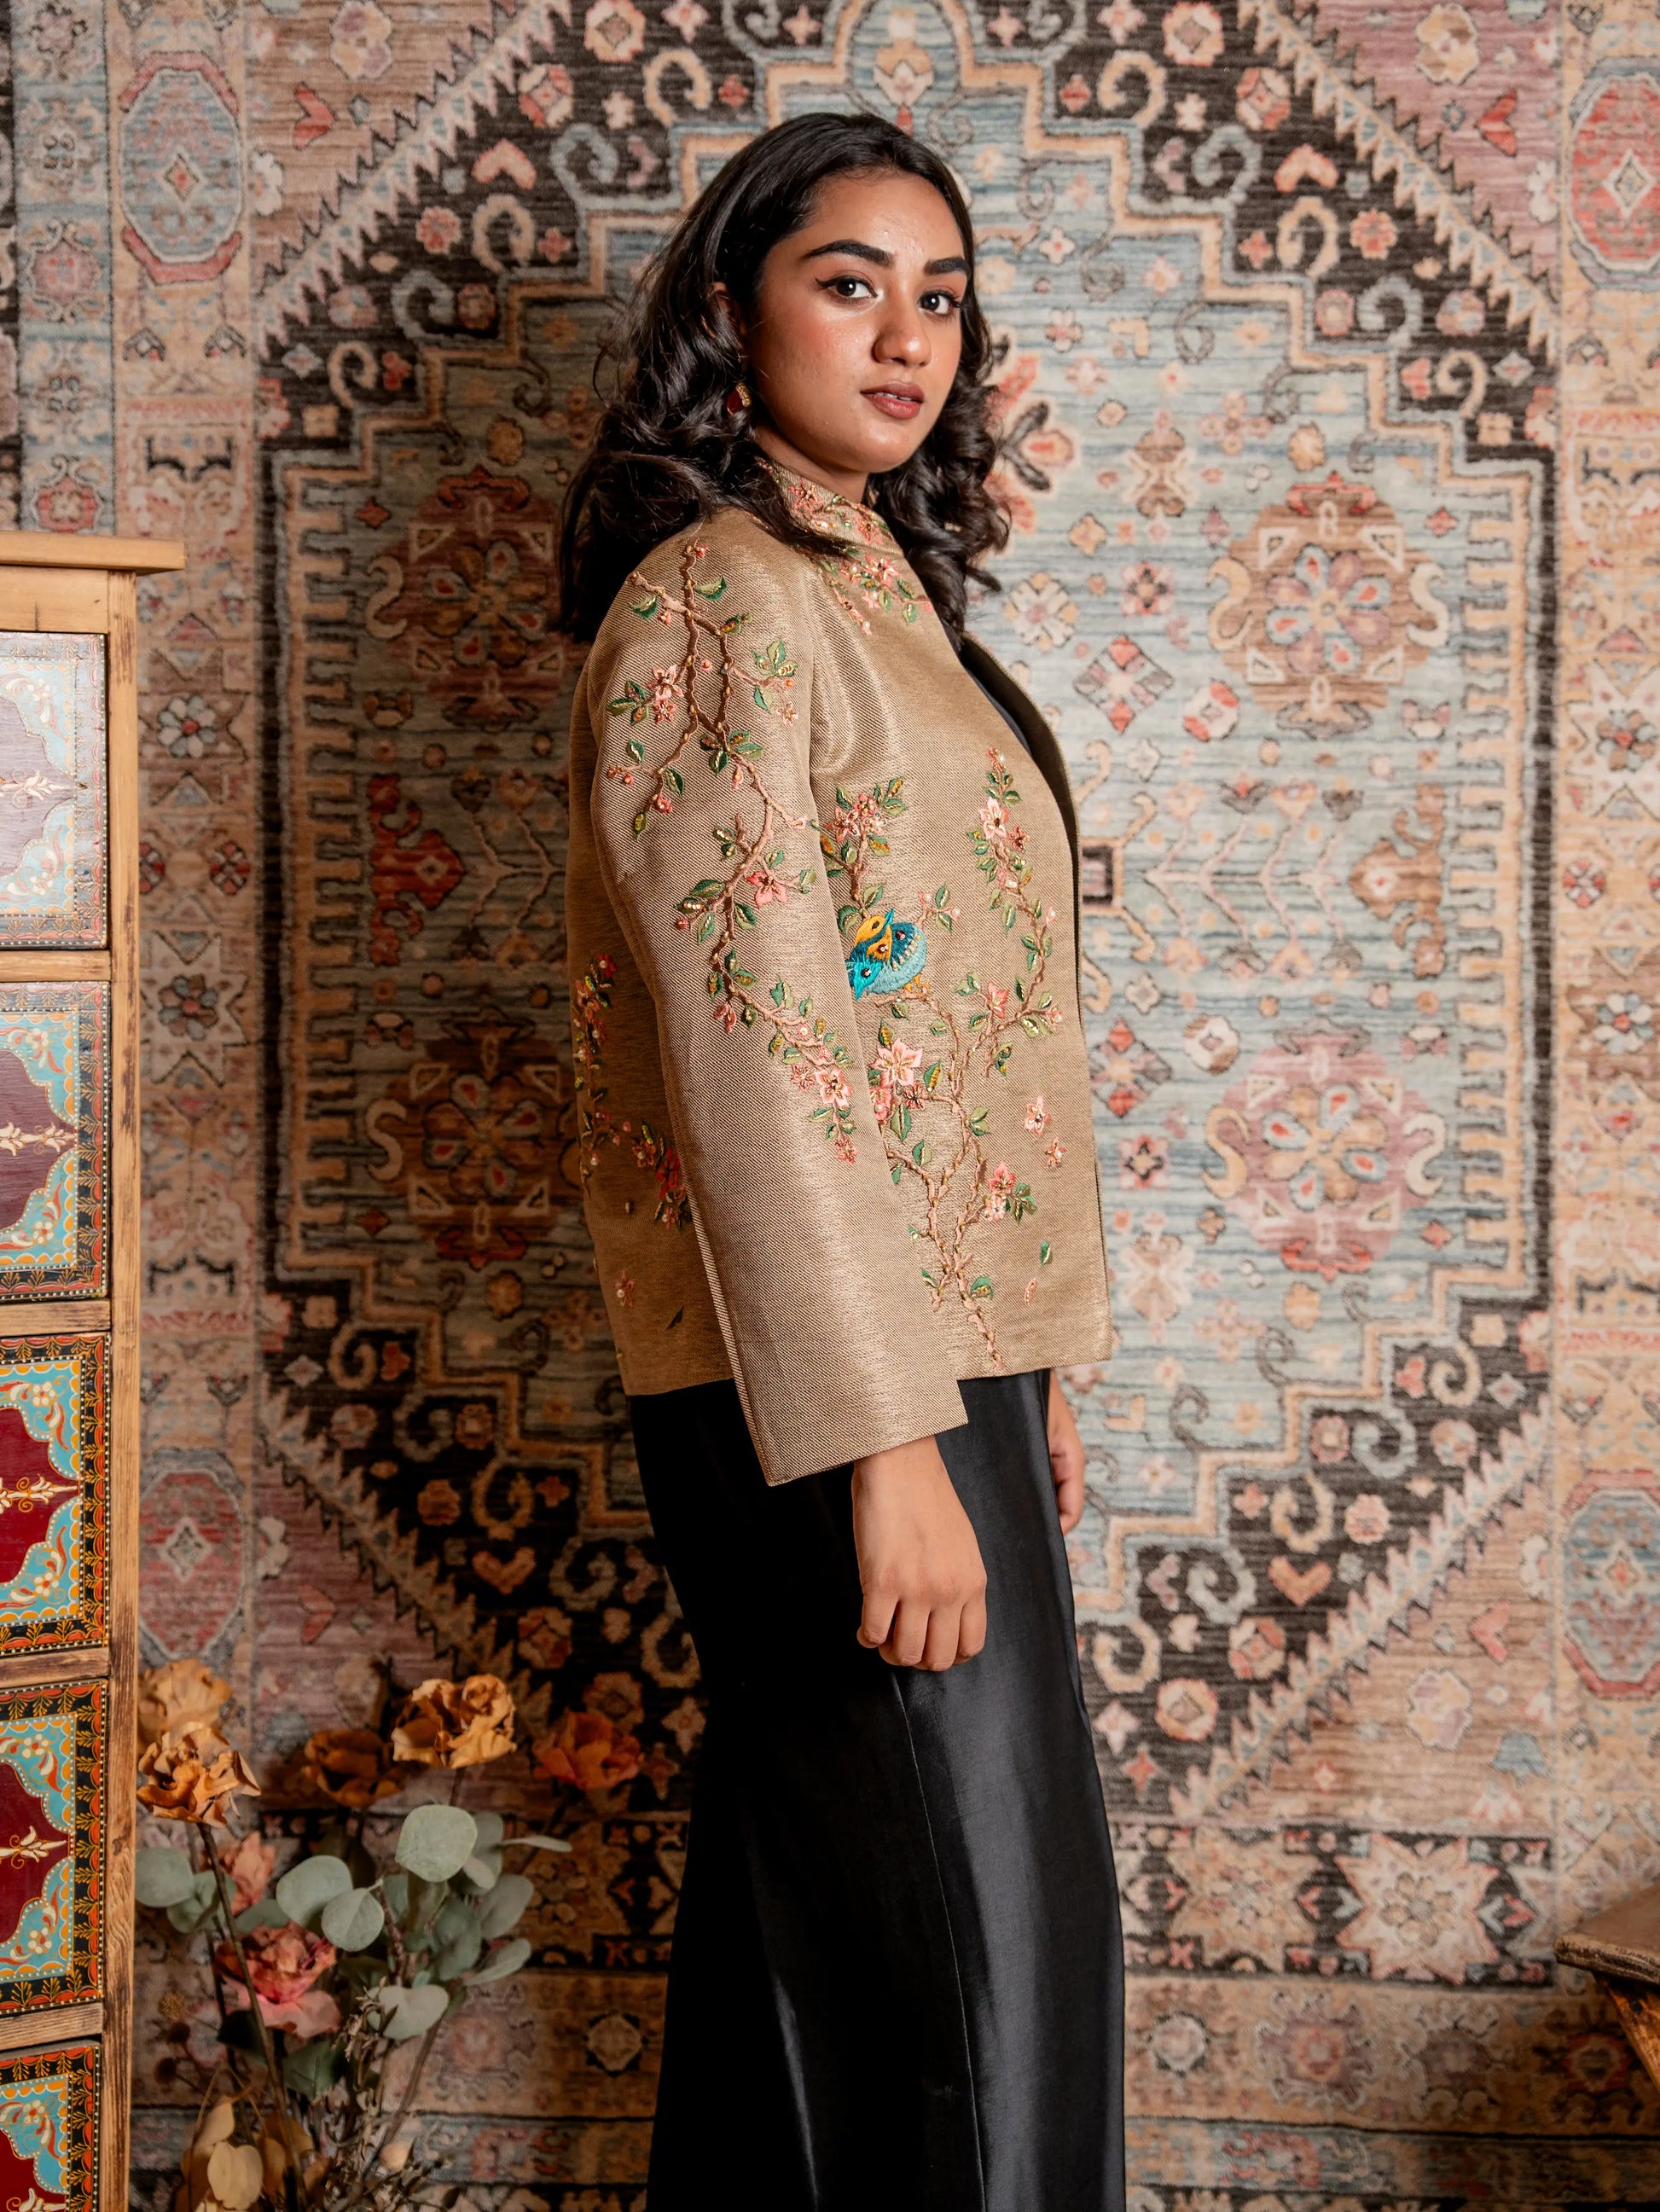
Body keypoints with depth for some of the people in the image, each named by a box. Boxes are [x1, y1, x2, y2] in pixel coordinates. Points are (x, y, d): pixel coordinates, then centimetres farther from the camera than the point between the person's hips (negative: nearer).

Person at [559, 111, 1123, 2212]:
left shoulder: (882, 596, 17)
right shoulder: (718, 595, -11)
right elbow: (751, 1043, -19)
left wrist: (1028, 1375, 18)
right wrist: (884, 1442, -22)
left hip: (938, 1353, 9)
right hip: (829, 1384, -9)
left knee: (800, 1921, 16)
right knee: (973, 1937, -4)